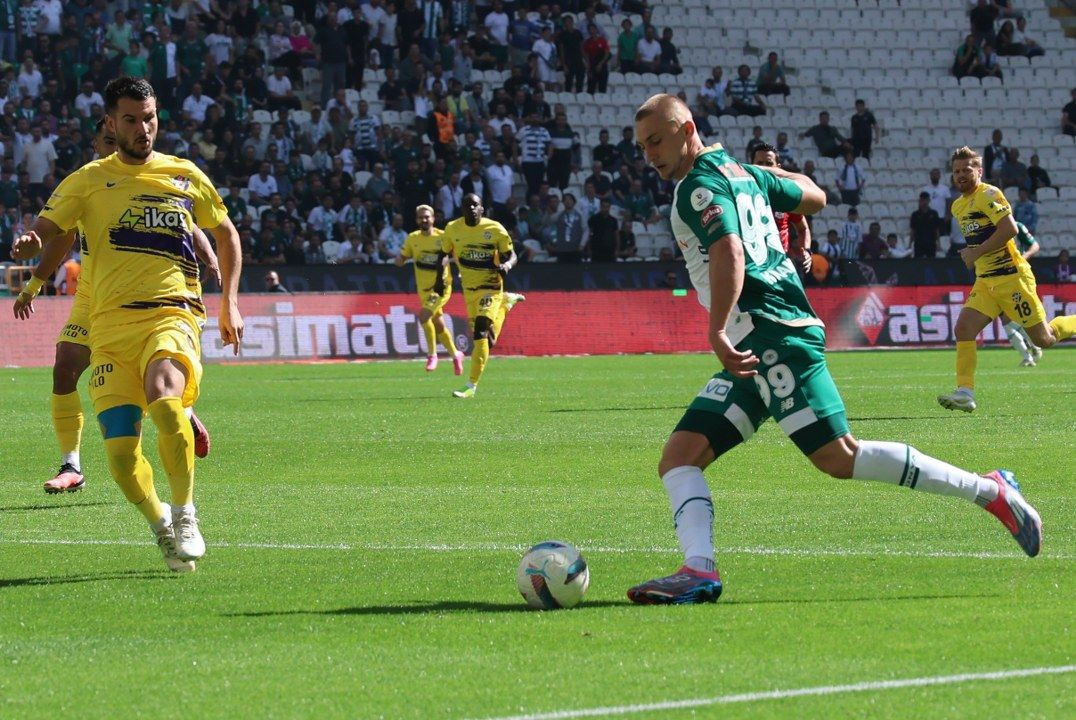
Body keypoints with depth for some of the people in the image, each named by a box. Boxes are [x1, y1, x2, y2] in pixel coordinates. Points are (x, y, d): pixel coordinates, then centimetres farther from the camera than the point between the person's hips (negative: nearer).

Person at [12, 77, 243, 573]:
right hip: (110, 324, 1)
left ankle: (184, 514, -15)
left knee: (163, 399, -34)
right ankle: (160, 525, 18)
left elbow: (226, 234, 26)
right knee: (121, 454, -11)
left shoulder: (186, 177, 14)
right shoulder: (88, 180, 11)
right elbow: (45, 232, 13)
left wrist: (230, 303, 18)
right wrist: (32, 280, -5)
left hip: (173, 314, -1)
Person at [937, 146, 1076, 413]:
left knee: (1043, 339, -2)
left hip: (1011, 276, -8)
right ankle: (965, 393, -14)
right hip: (985, 281, 8)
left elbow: (1010, 228, -22)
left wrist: (977, 253, -18)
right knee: (963, 328, -11)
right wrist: (970, 254, 11)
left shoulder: (988, 195, -12)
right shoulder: (958, 206, 15)